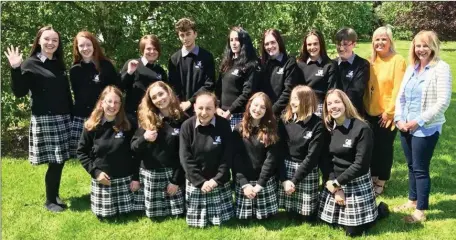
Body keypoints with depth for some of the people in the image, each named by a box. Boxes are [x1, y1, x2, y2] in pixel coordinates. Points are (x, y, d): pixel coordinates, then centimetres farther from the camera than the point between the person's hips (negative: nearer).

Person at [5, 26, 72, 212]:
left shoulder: (59, 65, 13)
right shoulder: (30, 64, -5)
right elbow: (19, 92, -12)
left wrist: (72, 115, 15)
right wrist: (16, 69, -23)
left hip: (63, 118, 6)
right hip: (44, 119, -6)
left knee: (60, 160, 8)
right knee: (54, 161, -5)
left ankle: (55, 195, 24)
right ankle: (50, 200, 11)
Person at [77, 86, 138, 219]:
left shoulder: (127, 125, -5)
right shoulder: (91, 126, -6)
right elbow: (81, 152, 1)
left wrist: (136, 177, -5)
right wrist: (95, 172, -9)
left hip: (125, 179, 0)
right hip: (102, 179, 0)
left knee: (125, 214, 7)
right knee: (104, 216, 6)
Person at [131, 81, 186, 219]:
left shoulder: (182, 120, -5)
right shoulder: (147, 120, 0)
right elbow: (133, 149, 0)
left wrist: (177, 180, -8)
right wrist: (144, 139, -21)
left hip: (173, 173, -1)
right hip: (151, 174, 1)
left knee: (177, 214, 2)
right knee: (154, 215, 5)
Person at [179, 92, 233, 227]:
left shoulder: (224, 125, -10)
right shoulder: (187, 126, -9)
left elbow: (227, 156, -8)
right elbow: (185, 158, -9)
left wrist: (217, 180, -13)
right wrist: (200, 181, -13)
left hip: (220, 182, 0)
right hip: (195, 183, 0)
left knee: (221, 220, 10)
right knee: (197, 222, 7)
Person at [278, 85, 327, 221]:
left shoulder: (318, 125, -10)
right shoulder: (285, 120, 1)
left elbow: (312, 156, -13)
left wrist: (294, 180, -15)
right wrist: (284, 179, -12)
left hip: (307, 172, -3)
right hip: (286, 169, 3)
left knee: (308, 217, 2)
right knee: (291, 215, 8)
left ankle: (316, 204, 30)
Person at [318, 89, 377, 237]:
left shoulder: (362, 129, -17)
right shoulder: (328, 128, 1)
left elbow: (360, 164, -19)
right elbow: (327, 160, -1)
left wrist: (337, 183, -15)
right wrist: (335, 188, -11)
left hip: (356, 183, -5)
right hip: (334, 182, 5)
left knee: (353, 231, 1)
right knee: (332, 222, 13)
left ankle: (379, 209, 25)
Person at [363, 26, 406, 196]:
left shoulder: (398, 60, -10)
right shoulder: (371, 61, 7)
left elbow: (398, 89, -13)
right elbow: (367, 87, 9)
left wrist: (389, 111, -14)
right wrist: (365, 107, 4)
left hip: (387, 114, -5)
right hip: (371, 112, 5)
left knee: (385, 147, 6)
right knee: (373, 147, 12)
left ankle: (381, 183, 19)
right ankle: (372, 179, 27)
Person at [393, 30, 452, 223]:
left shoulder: (441, 68, -9)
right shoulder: (411, 68, 11)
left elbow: (443, 102, -16)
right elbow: (400, 96, 12)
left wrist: (418, 121, -17)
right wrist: (399, 118, -2)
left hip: (426, 129, -6)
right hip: (405, 127, 6)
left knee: (421, 169, 1)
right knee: (412, 167, 16)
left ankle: (421, 211, 12)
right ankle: (412, 200, 32)